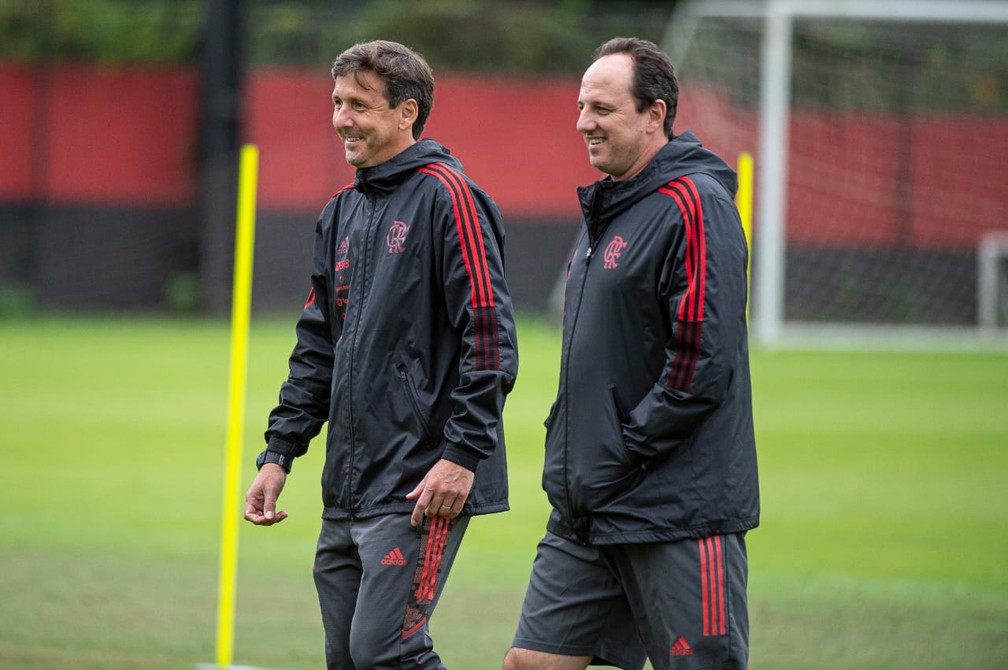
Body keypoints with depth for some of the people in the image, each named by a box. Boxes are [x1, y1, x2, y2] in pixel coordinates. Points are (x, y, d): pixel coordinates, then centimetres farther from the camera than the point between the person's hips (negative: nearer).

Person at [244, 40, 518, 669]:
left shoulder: (444, 195, -8)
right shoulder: (343, 214, 17)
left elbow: (488, 334, -14)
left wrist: (464, 455, -19)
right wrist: (279, 452, 15)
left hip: (422, 486, -9)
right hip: (348, 488, 9)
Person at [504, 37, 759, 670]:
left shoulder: (693, 207, -13)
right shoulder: (607, 208, 17)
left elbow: (703, 363, -20)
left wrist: (624, 455, -16)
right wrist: (571, 455, 13)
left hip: (677, 515, -9)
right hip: (587, 511, 9)